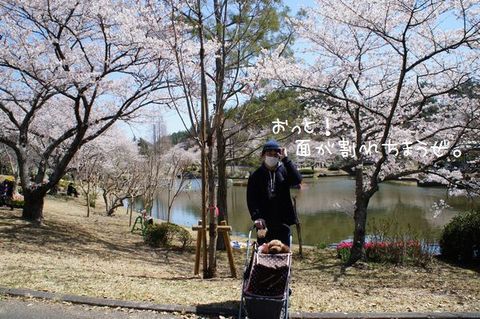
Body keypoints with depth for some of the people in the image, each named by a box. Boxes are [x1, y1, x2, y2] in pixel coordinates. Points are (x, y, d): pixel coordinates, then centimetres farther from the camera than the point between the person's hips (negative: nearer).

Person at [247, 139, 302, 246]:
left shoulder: (284, 171, 3)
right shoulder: (256, 175, 3)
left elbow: (297, 180, -17)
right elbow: (251, 198, -2)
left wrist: (285, 159, -17)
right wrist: (256, 217, -15)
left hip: (282, 222, 1)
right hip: (264, 223, 0)